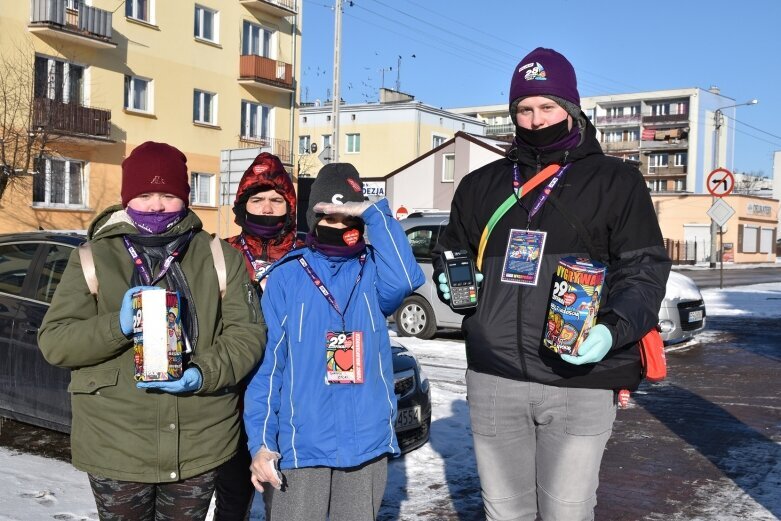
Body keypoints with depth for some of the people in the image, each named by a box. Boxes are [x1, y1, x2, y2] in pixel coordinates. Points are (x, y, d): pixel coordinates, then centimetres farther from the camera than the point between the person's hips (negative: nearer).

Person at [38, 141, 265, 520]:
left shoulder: (219, 258, 3)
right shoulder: (92, 260, 1)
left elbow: (247, 333, -1)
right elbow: (53, 341, -3)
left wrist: (204, 375, -19)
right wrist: (117, 326, -20)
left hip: (201, 446, 1)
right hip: (117, 449, -1)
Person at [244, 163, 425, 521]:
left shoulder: (373, 271, 4)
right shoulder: (286, 277, 0)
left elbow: (404, 280, -21)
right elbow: (267, 363, -2)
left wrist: (374, 212, -18)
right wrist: (261, 441, -8)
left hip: (366, 442, 2)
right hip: (300, 445, -1)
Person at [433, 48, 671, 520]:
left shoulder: (616, 180, 5)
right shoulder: (482, 185, 15)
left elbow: (645, 268, 0)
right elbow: (451, 250, 26)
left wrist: (613, 330, -17)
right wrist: (450, 281, 3)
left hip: (580, 380, -3)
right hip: (493, 378, 4)